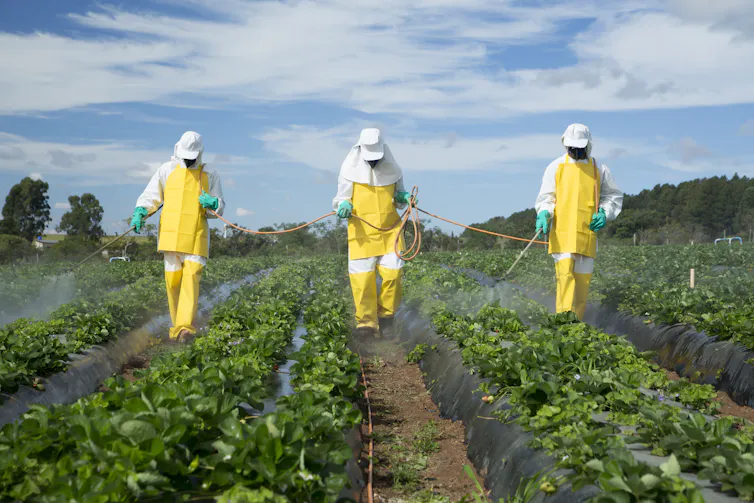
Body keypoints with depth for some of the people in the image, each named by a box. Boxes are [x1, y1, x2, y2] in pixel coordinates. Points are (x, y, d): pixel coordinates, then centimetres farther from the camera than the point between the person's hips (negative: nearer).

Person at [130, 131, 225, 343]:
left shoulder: (210, 176, 9)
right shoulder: (167, 171, 9)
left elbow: (220, 207, 12)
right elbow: (151, 196, 11)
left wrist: (212, 204, -12)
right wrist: (140, 212, -8)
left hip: (196, 237, -1)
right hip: (171, 235, 1)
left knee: (191, 277, -15)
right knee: (173, 280, 2)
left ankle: (185, 327, -21)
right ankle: (177, 325, 16)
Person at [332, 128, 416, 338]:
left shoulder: (392, 169, 4)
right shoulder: (350, 170, -2)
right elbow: (342, 198, 5)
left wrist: (405, 197, -4)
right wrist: (344, 207, -18)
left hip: (390, 230, 2)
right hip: (362, 232, -2)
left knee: (393, 272, -8)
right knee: (362, 277, -5)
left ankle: (386, 316, 14)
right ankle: (366, 323, 8)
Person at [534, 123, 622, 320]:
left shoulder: (598, 170, 12)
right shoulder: (556, 167, 9)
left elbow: (614, 195, 22)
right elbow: (546, 198, 9)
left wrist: (605, 214, 4)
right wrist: (544, 214, -12)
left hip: (587, 233, 2)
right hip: (562, 232, -2)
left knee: (583, 278, 2)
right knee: (565, 273, -16)